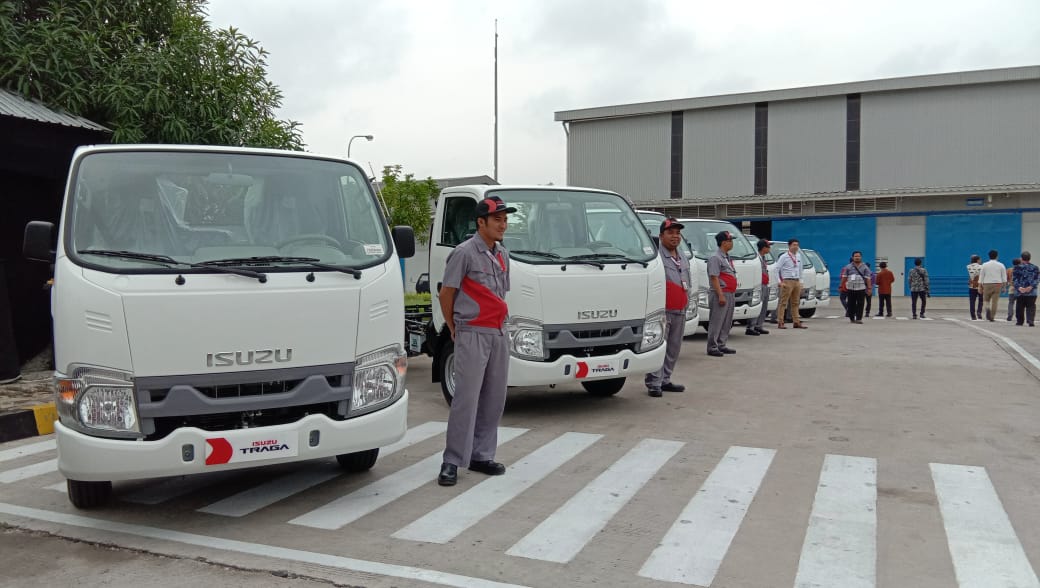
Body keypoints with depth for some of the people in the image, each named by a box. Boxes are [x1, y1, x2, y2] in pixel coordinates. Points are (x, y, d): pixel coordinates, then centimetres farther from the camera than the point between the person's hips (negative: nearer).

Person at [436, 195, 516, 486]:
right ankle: (452, 462, -2)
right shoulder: (465, 252, -10)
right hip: (472, 334, -7)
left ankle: (482, 455, 21)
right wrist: (454, 328, 3)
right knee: (466, 399, -9)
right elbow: (446, 294, -6)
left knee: (494, 399, 10)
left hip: (499, 334, 7)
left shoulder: (502, 254, 14)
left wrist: (499, 325, 16)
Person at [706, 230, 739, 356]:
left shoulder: (727, 257, 19)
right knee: (716, 321, -7)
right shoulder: (716, 258, -12)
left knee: (727, 322, 13)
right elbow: (714, 278, -19)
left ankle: (721, 345, 21)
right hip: (720, 294, -10)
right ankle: (712, 347, -4)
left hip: (730, 294, 10)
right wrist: (720, 295, -23)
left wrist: (732, 294, 20)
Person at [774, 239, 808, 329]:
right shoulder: (784, 257, -7)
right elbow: (777, 269, -10)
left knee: (795, 303, 10)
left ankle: (797, 322, 15)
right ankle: (780, 323, -5)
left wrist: (800, 281, 16)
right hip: (787, 281, -6)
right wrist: (780, 282, -13)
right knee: (783, 302, -6)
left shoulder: (798, 256, 12)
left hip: (797, 281, 6)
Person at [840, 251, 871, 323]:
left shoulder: (865, 267, 5)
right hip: (850, 288, 1)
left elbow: (868, 278, 0)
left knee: (860, 304, -5)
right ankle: (851, 318, 15)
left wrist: (869, 288, -7)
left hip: (861, 288, -1)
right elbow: (844, 277, 7)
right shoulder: (848, 267, 8)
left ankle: (859, 319, -5)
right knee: (851, 304, 5)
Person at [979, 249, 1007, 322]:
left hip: (987, 284, -1)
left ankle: (987, 309, -17)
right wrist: (1004, 287, 13)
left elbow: (981, 276, 0)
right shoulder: (1001, 265, 3)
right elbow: (1004, 277, 6)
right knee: (994, 302, 3)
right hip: (997, 284, 1)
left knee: (986, 300, 13)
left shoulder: (984, 265, -1)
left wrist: (980, 287, 5)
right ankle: (992, 317, 4)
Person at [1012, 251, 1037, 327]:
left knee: (1020, 307, 9)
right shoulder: (1035, 268, 6)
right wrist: (1031, 286, -12)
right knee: (1031, 307, 1)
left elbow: (1015, 278, -6)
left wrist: (1019, 287, -12)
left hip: (1020, 292, -1)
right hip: (1032, 292, 1)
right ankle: (1031, 321, -13)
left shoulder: (1017, 267, 1)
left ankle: (1019, 321, 14)